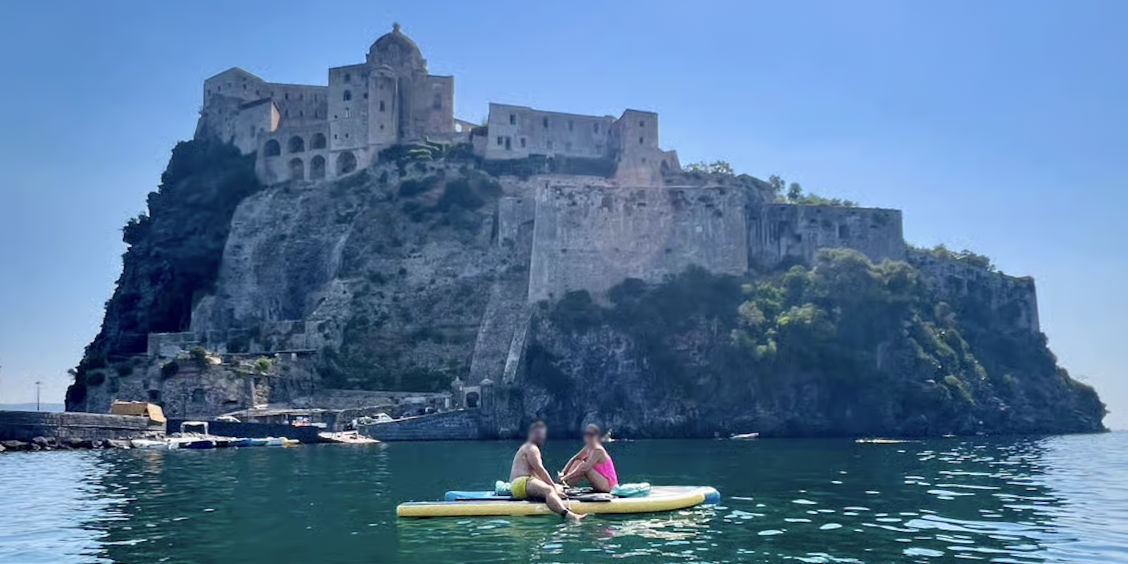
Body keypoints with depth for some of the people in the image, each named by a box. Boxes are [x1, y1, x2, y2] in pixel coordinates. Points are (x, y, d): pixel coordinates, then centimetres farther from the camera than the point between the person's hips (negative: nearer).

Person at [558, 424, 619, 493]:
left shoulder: (598, 450, -21)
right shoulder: (588, 448, 4)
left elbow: (585, 468, -30)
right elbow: (574, 459, 11)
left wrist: (566, 477, -30)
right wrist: (563, 472, -4)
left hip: (608, 485, -9)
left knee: (584, 468, -26)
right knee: (578, 462, 3)